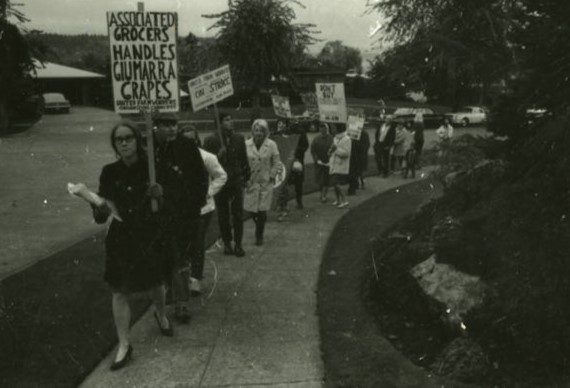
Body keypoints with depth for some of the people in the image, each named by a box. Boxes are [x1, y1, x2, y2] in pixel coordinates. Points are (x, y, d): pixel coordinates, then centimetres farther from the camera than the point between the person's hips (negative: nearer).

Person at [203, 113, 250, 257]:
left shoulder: (239, 138, 5)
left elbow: (244, 159, 10)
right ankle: (227, 243, 20)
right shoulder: (211, 140, -5)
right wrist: (218, 155, -22)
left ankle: (238, 244, 10)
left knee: (238, 214, 1)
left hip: (236, 180, 1)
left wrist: (246, 176, 8)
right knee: (223, 215, 7)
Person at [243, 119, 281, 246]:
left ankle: (259, 235, 17)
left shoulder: (271, 145, -3)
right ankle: (259, 231, 32)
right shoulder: (246, 145, -2)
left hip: (266, 183, -1)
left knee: (262, 210, -1)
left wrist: (271, 176, -4)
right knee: (251, 209, 2)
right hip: (251, 182, 1)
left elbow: (276, 163, 3)